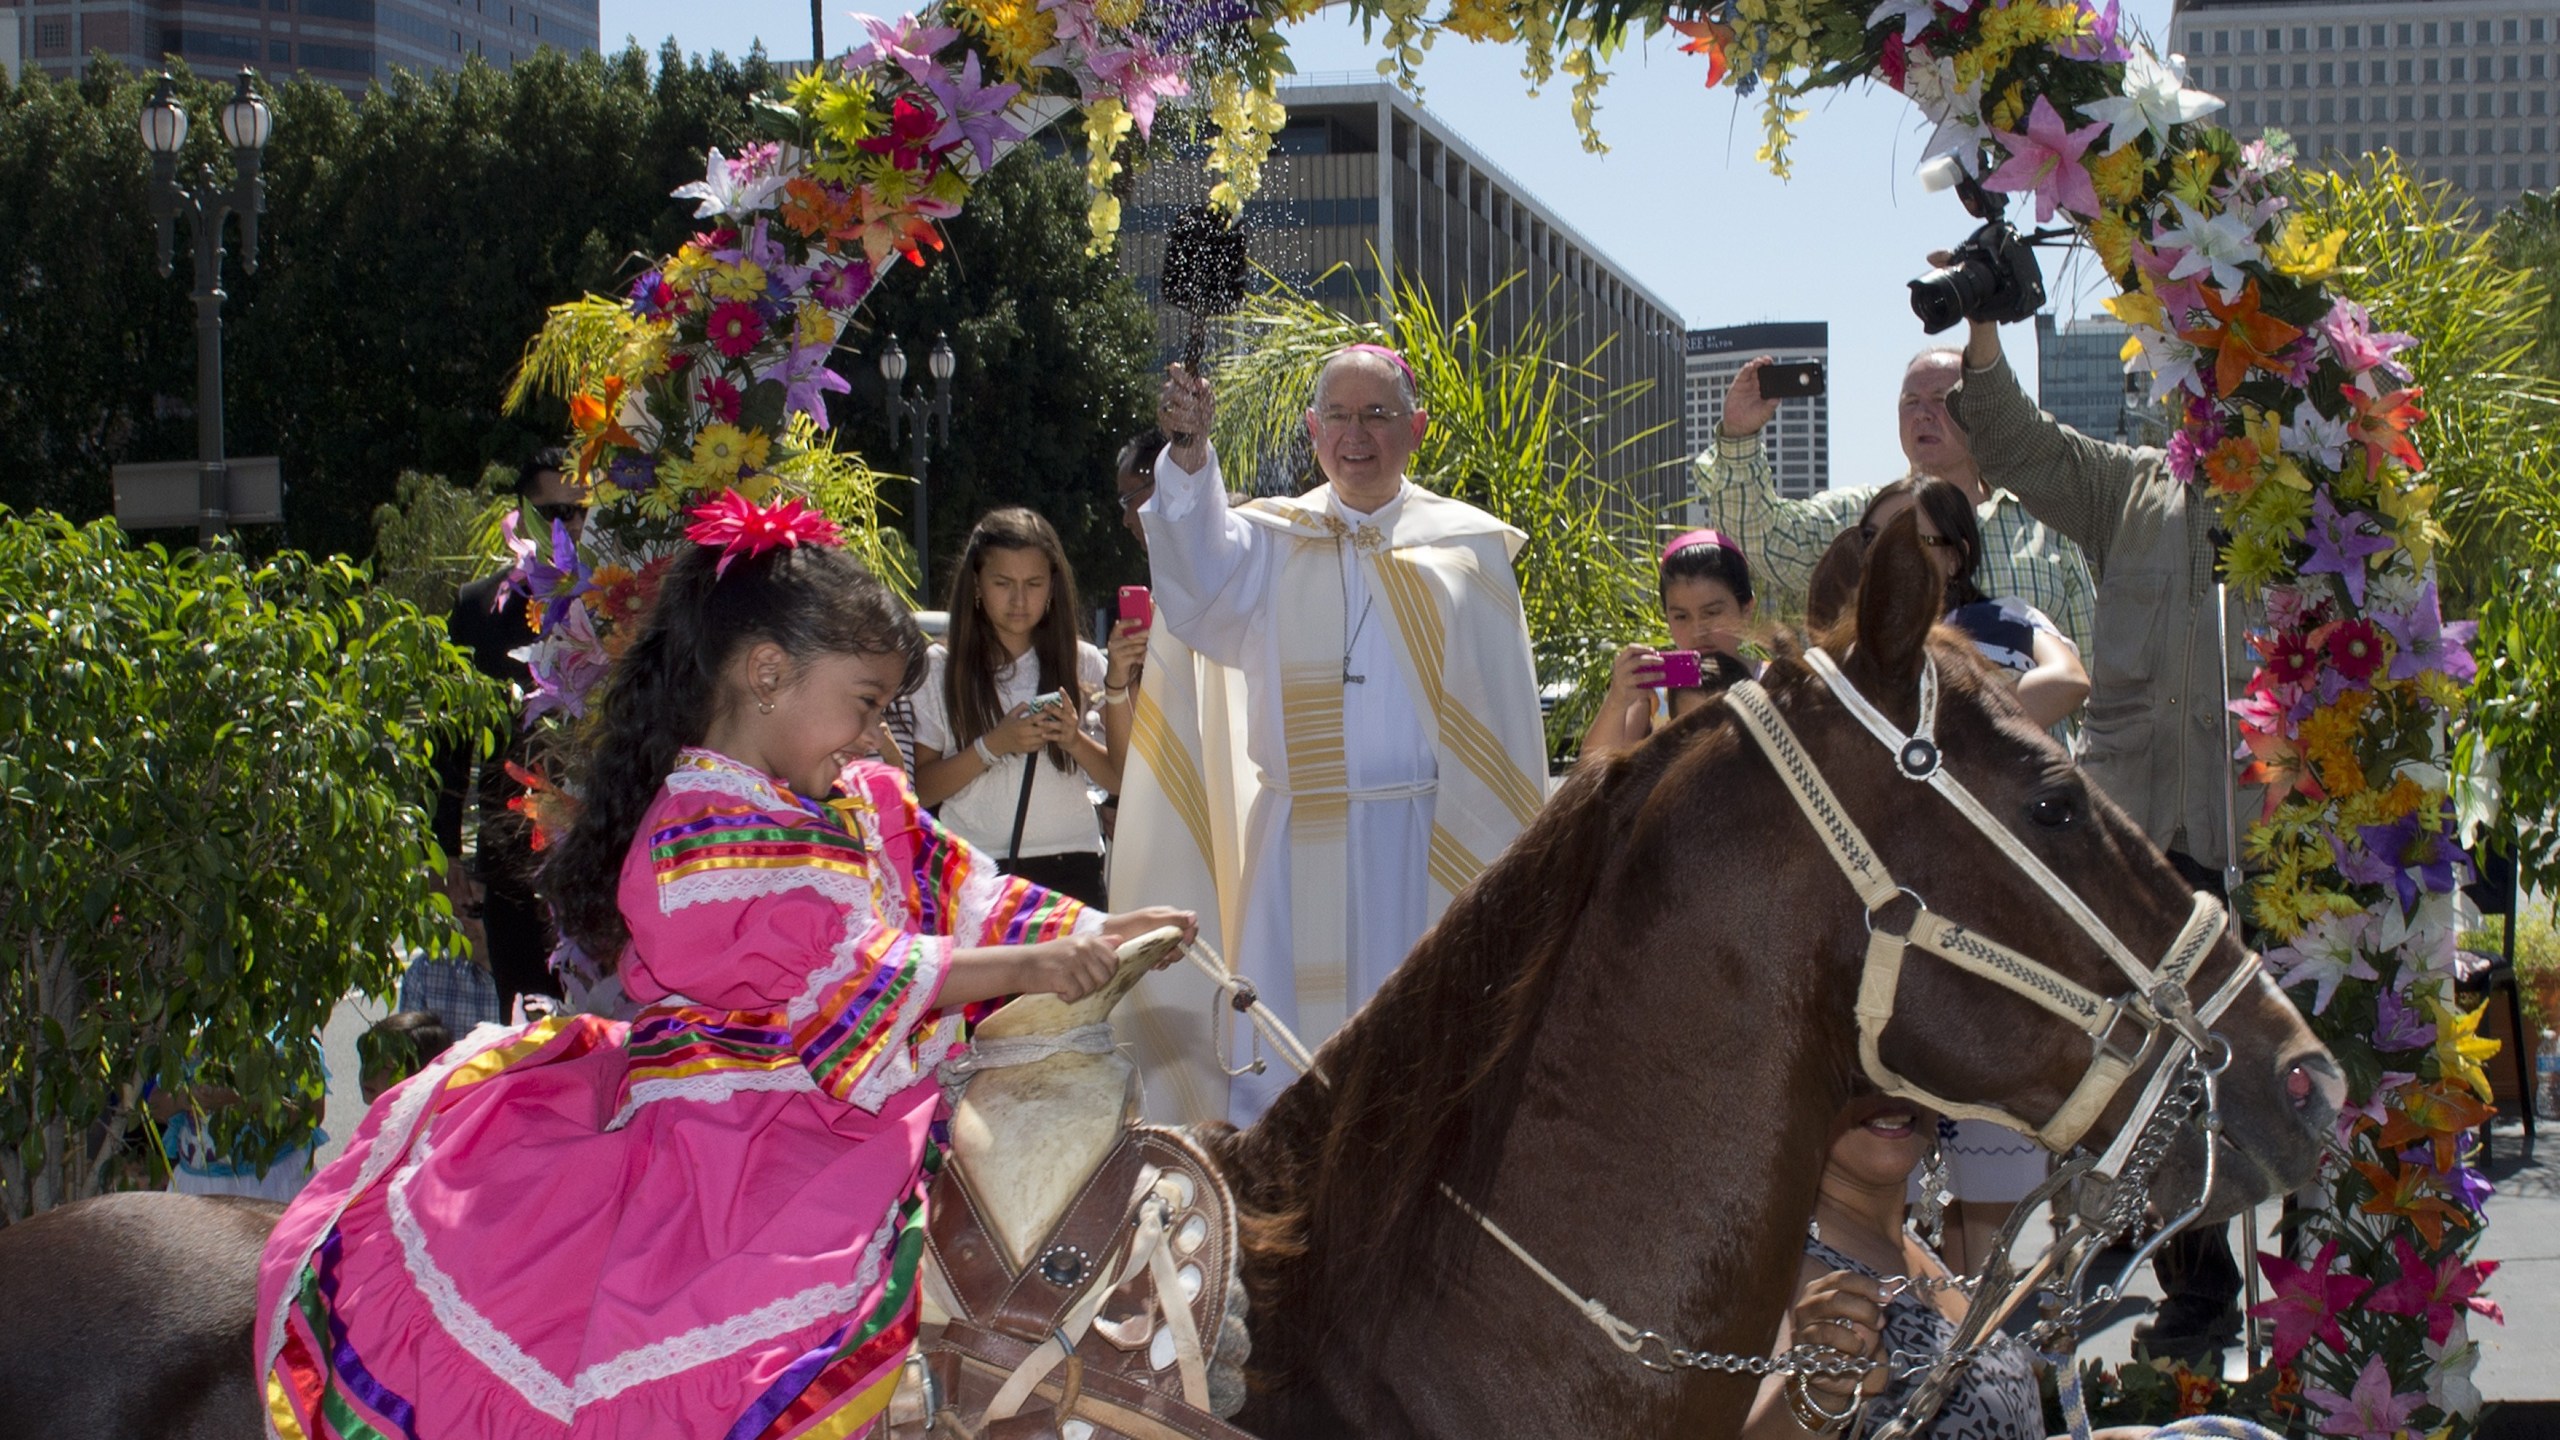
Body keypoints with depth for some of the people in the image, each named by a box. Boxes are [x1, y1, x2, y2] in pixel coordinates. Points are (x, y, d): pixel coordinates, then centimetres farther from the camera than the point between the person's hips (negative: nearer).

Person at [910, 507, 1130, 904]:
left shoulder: (1082, 664, 9)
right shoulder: (940, 670, 6)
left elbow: (1120, 778, 5)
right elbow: (920, 789, 0)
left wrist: (1074, 741, -13)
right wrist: (993, 745, -12)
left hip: (1070, 870, 1)